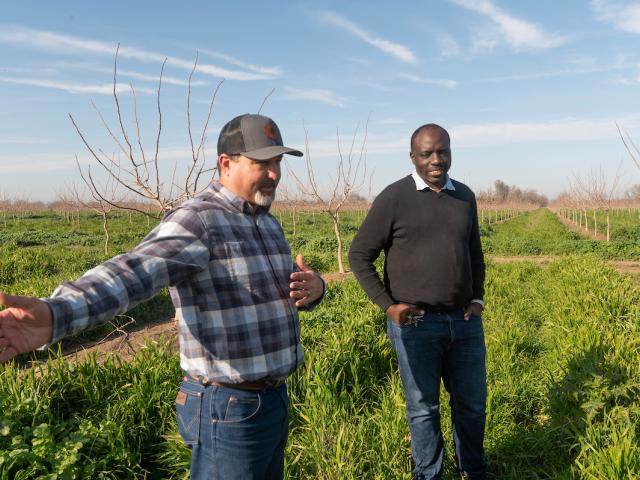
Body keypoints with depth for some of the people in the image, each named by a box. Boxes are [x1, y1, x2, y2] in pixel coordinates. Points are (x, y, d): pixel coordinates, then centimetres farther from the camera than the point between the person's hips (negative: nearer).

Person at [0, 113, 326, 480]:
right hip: (230, 409, -8)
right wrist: (54, 314, -55)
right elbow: (132, 273, -35)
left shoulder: (268, 223, 9)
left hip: (274, 398, 8)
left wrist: (314, 286, -7)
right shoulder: (196, 222, -18)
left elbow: (298, 286, 19)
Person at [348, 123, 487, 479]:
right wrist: (388, 305, -11)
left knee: (472, 403, 16)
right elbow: (360, 255, -5)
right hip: (415, 323, -4)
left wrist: (478, 298, 7)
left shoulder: (465, 196, 7)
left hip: (464, 321, 5)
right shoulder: (394, 198, -9)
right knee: (423, 408, 10)